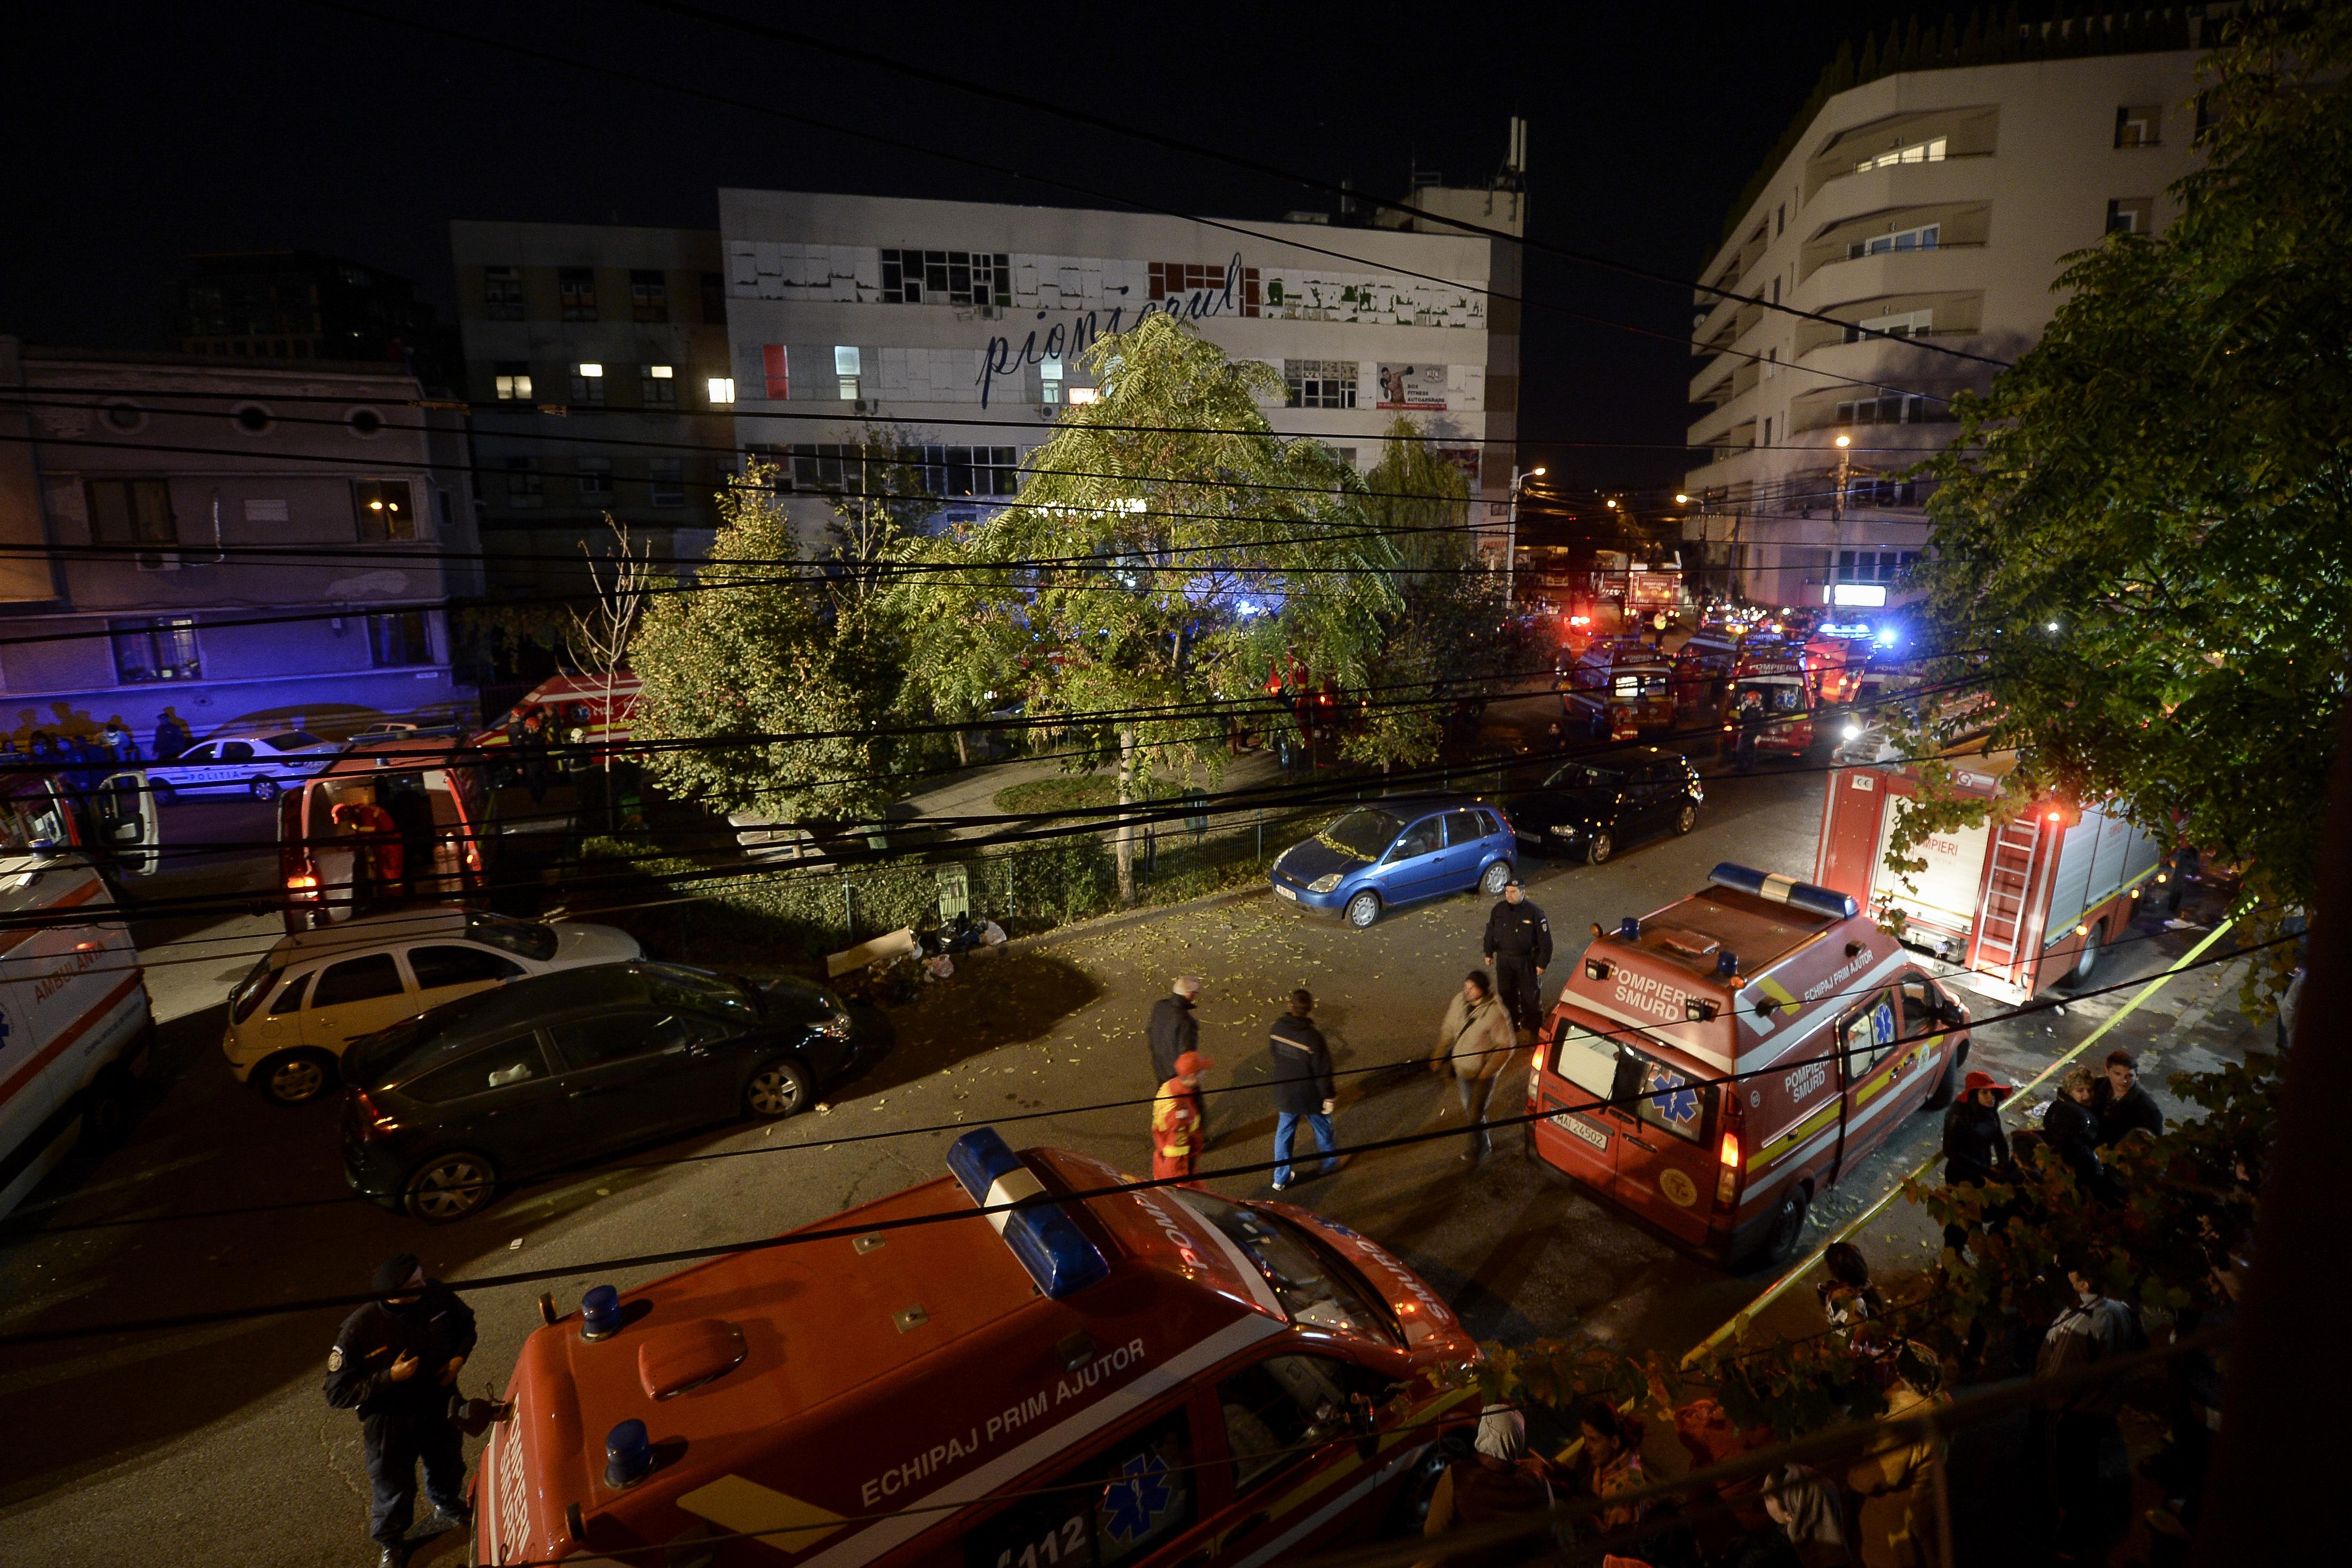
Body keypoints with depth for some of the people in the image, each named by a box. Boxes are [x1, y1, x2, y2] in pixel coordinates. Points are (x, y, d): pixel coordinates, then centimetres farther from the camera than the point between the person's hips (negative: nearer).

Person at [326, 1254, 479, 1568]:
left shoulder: (438, 1296, -21)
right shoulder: (358, 1329, -31)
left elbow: (466, 1322, 1)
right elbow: (337, 1394, -22)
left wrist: (459, 1356, -14)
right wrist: (391, 1377, -33)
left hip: (440, 1410, 4)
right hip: (390, 1426, -3)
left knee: (448, 1468, 29)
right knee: (395, 1492, 21)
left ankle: (449, 1509, 62)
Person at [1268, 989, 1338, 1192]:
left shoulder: (1278, 1027, -14)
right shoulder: (1313, 1037, -31)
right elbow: (1323, 1071, -22)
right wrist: (1329, 1097, -8)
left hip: (1284, 1094, 4)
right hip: (1310, 1097, -4)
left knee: (1284, 1133, 19)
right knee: (1322, 1129, 24)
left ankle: (1281, 1178, 29)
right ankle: (1329, 1164, 47)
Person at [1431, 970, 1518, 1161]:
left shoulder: (1495, 1013, -26)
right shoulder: (1459, 1001, -9)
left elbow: (1506, 1045, -17)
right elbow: (1448, 1030, 6)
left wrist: (1488, 1070, -17)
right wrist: (1438, 1055, 7)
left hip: (1483, 1073, -6)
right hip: (1462, 1068, 6)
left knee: (1475, 1113, 0)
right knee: (1468, 1108, 22)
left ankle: (1480, 1148, 27)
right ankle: (1486, 1139, 46)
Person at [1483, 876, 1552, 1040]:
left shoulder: (1534, 913, -18)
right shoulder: (1498, 910, -6)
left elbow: (1545, 940, -12)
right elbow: (1490, 932, 9)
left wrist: (1542, 963, -12)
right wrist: (1489, 953, 12)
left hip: (1527, 961, -4)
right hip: (1504, 960, 4)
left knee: (1530, 996, 10)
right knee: (1506, 994, 15)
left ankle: (1531, 1028, 27)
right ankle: (1512, 1024, 35)